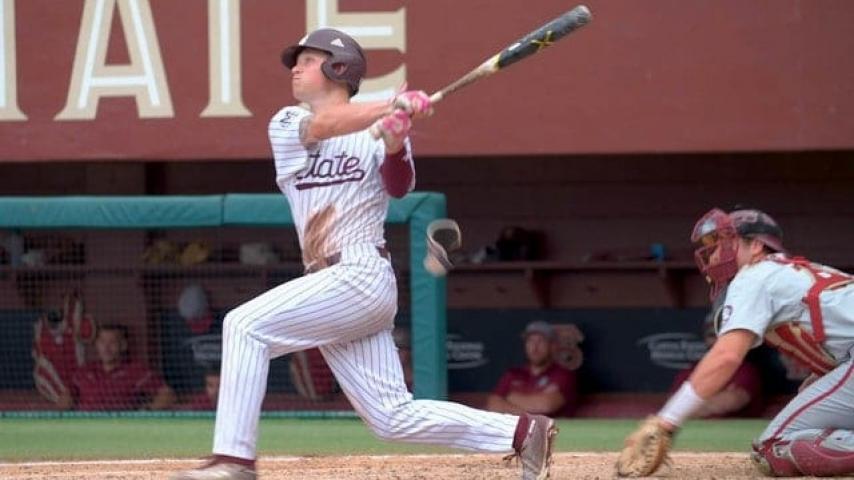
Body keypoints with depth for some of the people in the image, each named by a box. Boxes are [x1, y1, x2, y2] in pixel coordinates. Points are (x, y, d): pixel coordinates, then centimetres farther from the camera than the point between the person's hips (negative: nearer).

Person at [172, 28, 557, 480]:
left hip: (361, 276, -6)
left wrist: (394, 143, -32)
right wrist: (394, 106, -24)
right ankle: (523, 432, 11)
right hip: (335, 289, 6)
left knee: (245, 325, -19)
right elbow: (323, 125, -8)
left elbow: (399, 186, -12)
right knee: (393, 417, 2)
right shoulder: (286, 126, 14)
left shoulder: (379, 131, 4)